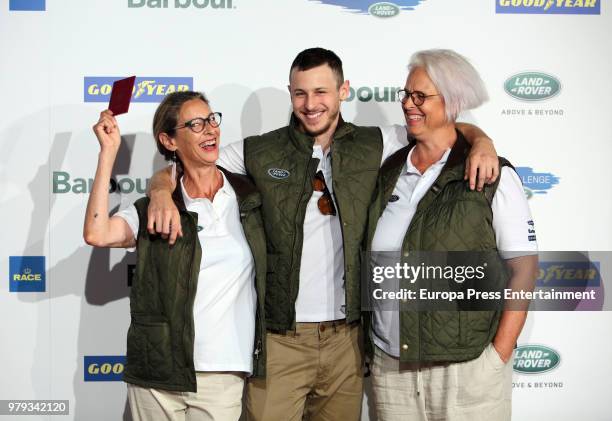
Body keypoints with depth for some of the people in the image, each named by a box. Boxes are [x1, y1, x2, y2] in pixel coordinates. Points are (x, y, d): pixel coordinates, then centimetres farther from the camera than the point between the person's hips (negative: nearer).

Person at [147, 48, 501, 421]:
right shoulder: (258, 153, 0)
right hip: (279, 337, -2)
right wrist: (162, 192, -18)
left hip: (346, 336, 2)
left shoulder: (374, 147, 4)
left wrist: (481, 143, -11)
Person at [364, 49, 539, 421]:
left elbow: (524, 267, -7)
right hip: (390, 365, 4)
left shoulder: (493, 177, -7)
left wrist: (499, 355, -11)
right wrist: (368, 342, 10)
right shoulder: (389, 172, 7)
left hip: (466, 368, -4)